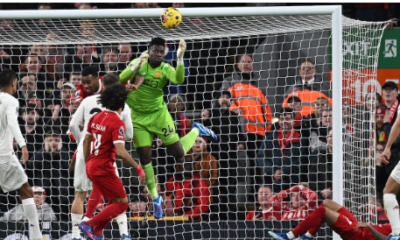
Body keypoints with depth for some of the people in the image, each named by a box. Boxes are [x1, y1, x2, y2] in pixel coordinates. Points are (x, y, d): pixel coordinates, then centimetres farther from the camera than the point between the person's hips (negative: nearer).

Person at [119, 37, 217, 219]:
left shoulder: (165, 69, -9)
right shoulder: (138, 63, -4)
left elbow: (178, 80, -29)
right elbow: (121, 78, -15)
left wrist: (180, 58, -38)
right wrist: (136, 66, -29)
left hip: (159, 115, -1)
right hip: (138, 118, 1)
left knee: (179, 153, 1)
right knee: (145, 158, -2)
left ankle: (196, 131, 32)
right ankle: (155, 197, 14)